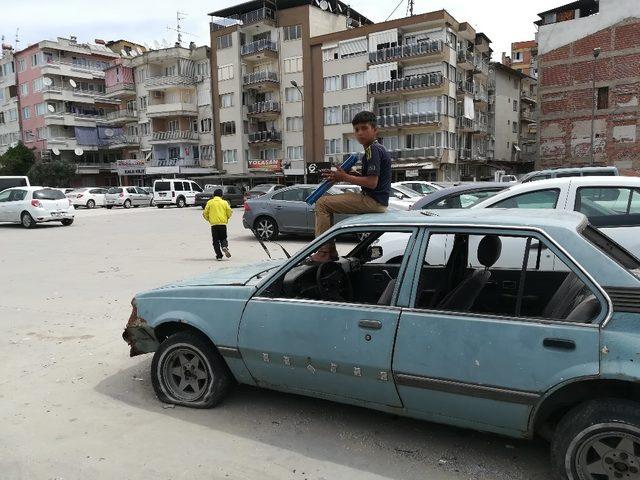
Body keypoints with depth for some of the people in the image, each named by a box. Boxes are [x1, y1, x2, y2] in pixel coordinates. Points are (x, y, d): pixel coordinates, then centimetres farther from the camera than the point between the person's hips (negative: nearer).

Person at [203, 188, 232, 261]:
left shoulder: (209, 202, 5)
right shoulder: (224, 202, 6)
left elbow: (205, 213, 4)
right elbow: (229, 212, 3)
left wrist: (208, 219, 21)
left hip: (214, 223, -1)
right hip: (223, 223, 1)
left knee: (215, 240, 6)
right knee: (223, 238, 13)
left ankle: (219, 255, 2)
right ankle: (225, 246, -18)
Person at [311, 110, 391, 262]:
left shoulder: (372, 150, -15)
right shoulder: (377, 149, 17)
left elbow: (372, 183, -23)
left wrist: (345, 177, -13)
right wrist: (355, 175, 9)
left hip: (373, 201, -11)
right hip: (374, 200, 11)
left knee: (322, 203, -11)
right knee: (328, 200, 19)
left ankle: (324, 252, -12)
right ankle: (331, 251, 15)